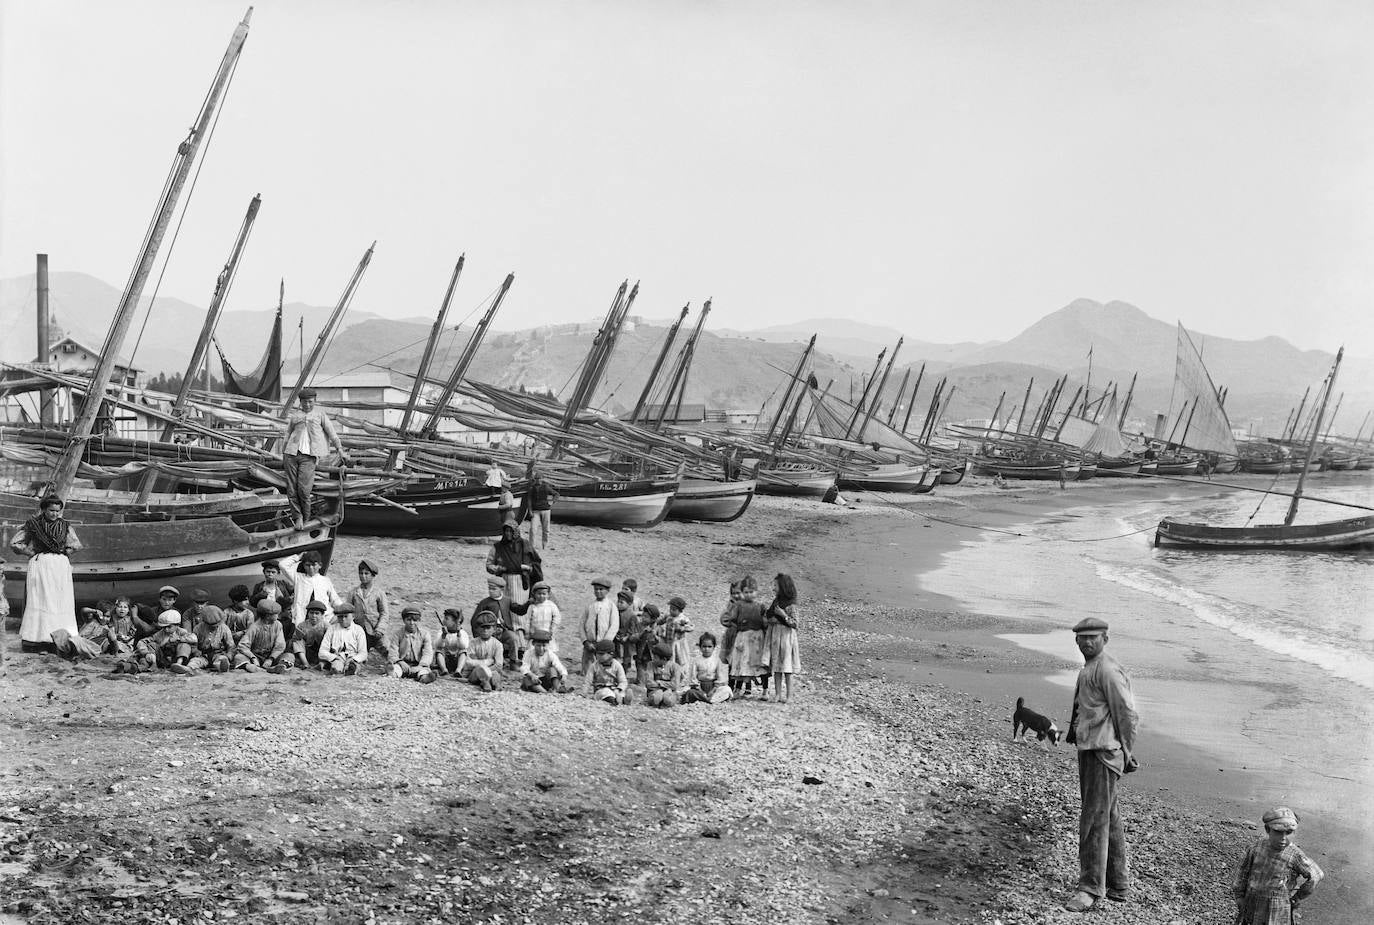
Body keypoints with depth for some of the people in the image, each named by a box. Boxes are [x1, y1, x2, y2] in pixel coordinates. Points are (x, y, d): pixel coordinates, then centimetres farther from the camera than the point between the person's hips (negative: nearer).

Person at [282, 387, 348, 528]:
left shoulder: (320, 414, 14)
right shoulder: (294, 416, 20)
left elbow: (332, 433, 9)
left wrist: (340, 450, -1)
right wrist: (283, 457, 21)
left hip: (309, 457, -3)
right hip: (292, 454, 3)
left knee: (303, 489, -14)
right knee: (292, 490, -5)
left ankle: (305, 519, 1)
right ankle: (297, 517, 4)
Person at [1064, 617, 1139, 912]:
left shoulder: (1108, 671, -15)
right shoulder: (1087, 669, 16)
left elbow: (1127, 713, -15)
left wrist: (1127, 753, -12)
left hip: (1103, 752, -10)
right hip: (1088, 749, 10)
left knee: (1095, 818, -8)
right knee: (1108, 817, 16)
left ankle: (1090, 889, -5)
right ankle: (1118, 884, 26)